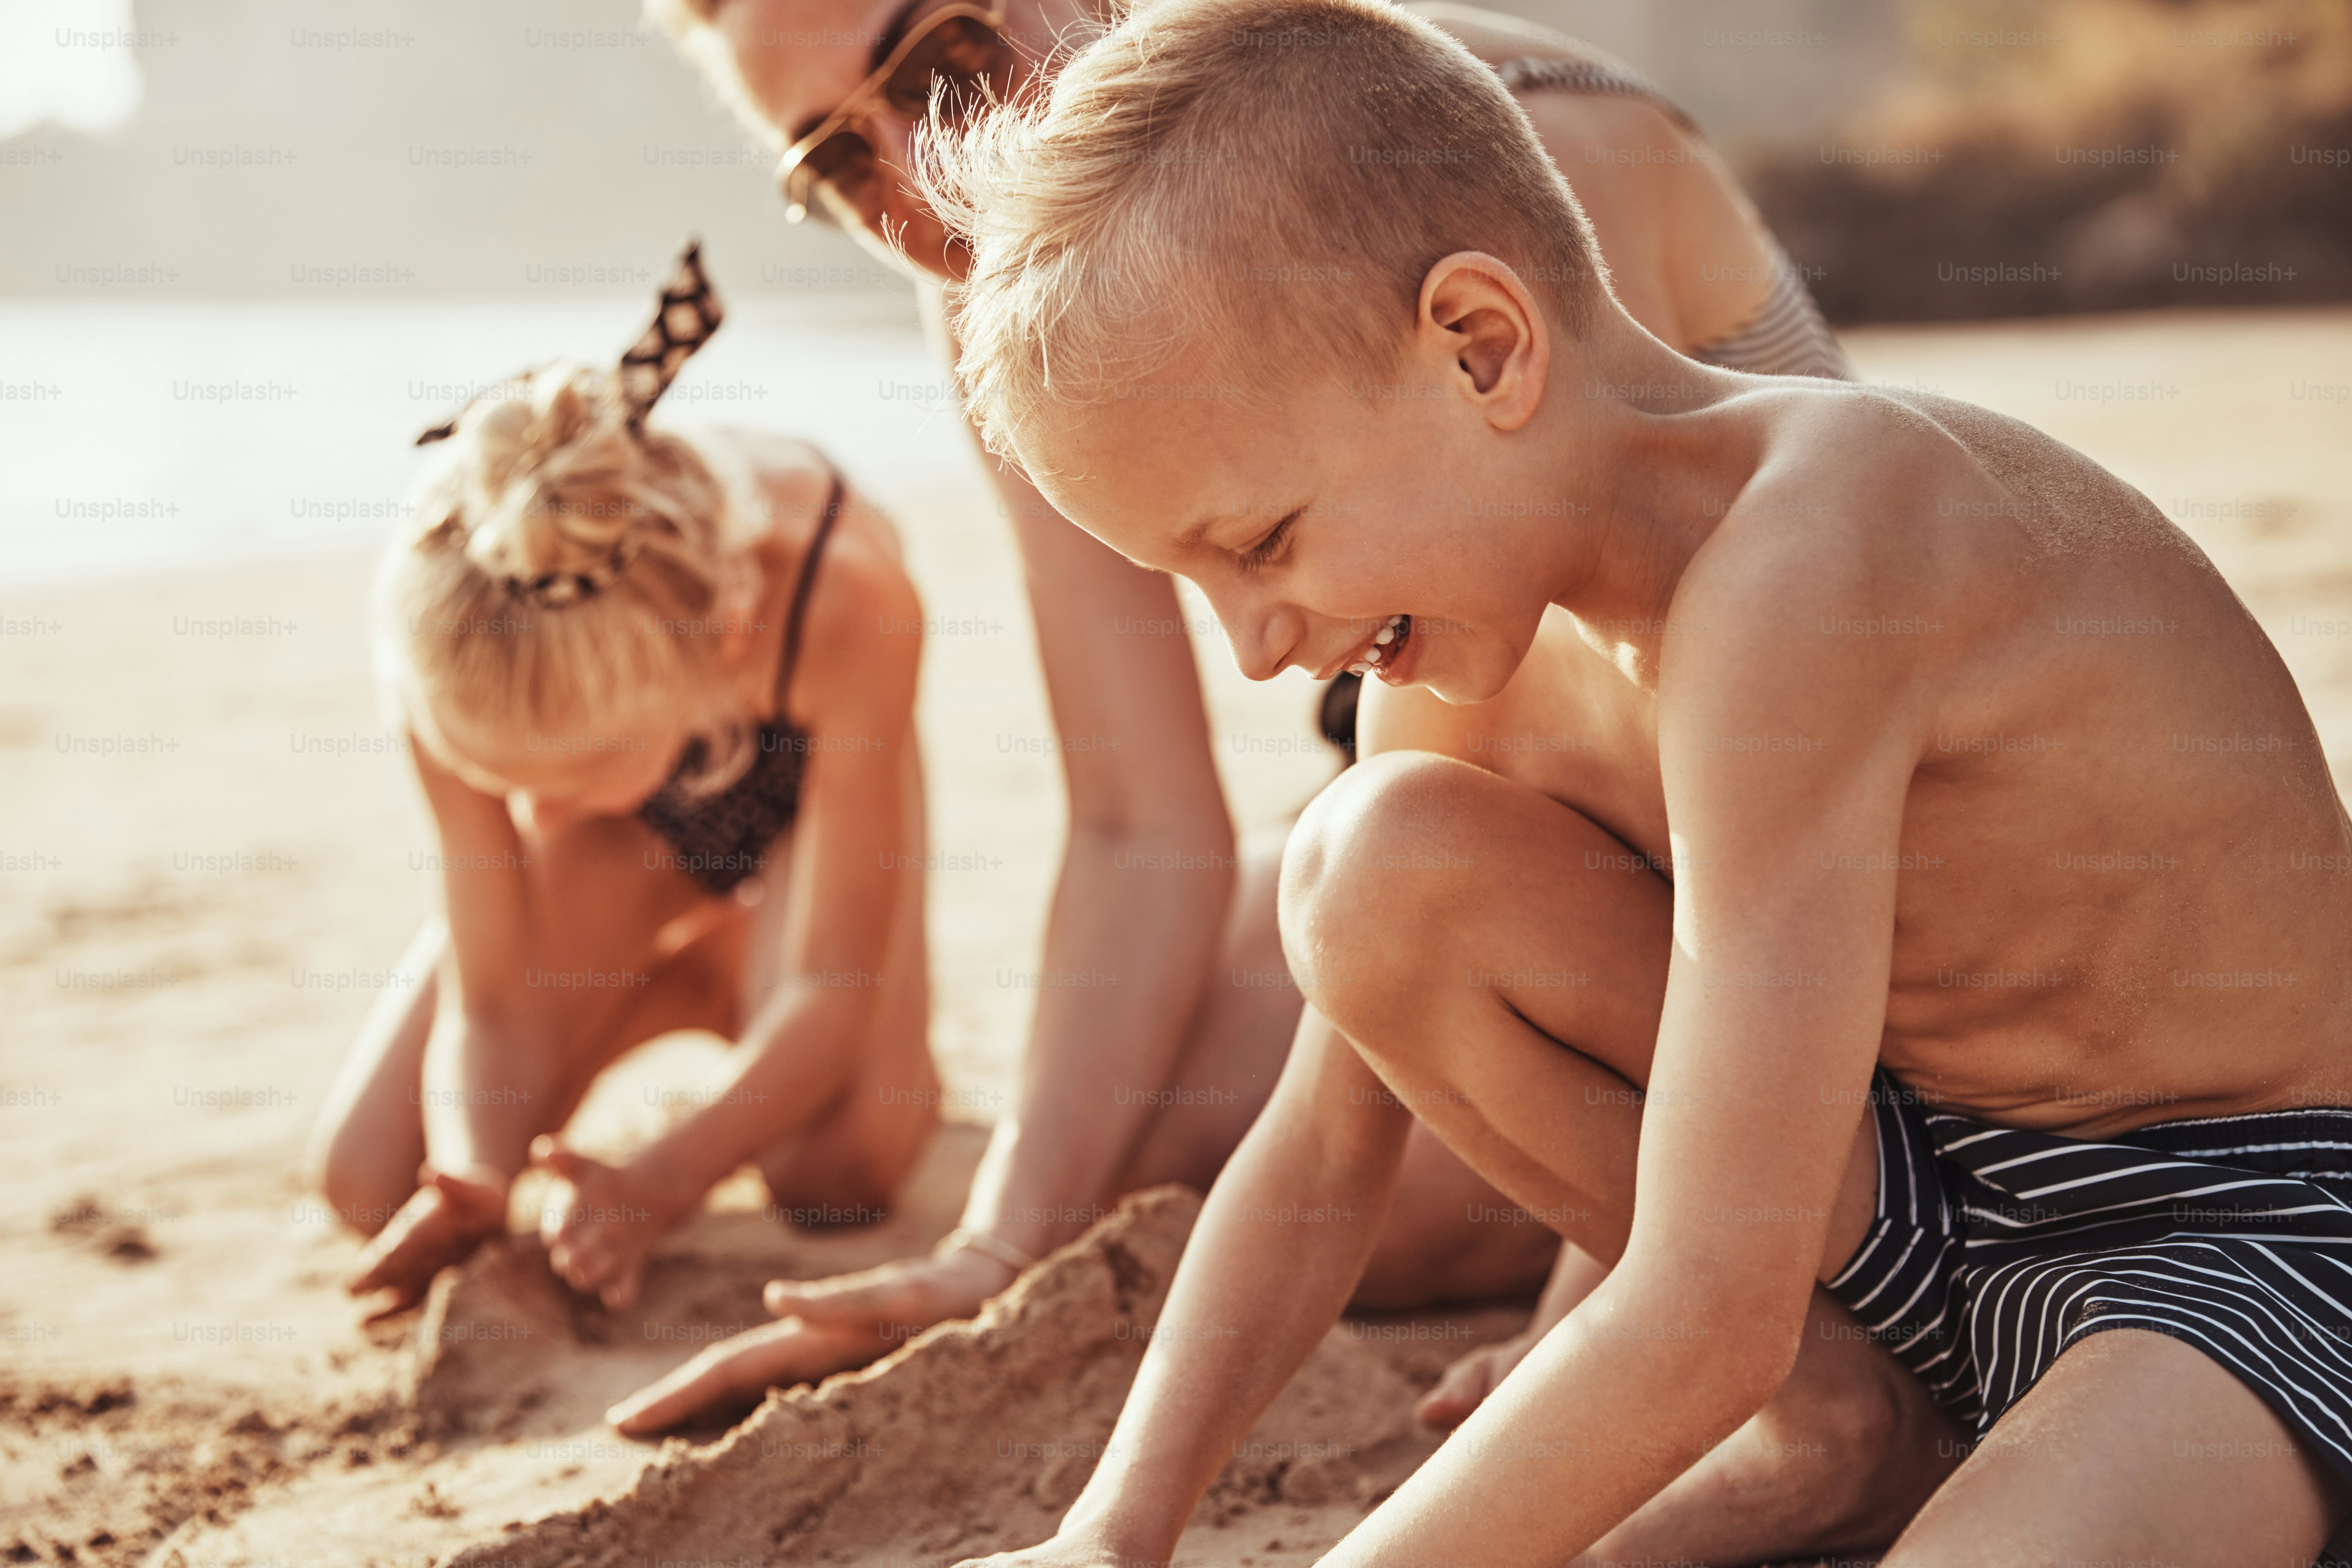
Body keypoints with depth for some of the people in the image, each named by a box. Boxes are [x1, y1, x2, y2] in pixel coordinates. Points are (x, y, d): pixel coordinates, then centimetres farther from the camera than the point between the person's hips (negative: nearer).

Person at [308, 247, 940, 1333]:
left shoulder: (842, 596, -44)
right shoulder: (453, 651, -36)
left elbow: (834, 987, -35)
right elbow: (491, 1009, -25)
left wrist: (653, 1185, -47)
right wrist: (471, 1191, -45)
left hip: (806, 791, -2)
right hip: (635, 832, 2)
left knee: (833, 1174, -28)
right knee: (369, 1180, -10)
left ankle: (731, 977, 9)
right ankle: (678, 986, 16)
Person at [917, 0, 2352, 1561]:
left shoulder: (1797, 562, -31)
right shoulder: (1472, 644, -4)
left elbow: (1701, 1324, -33)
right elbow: (1324, 1153, 6)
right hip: (1912, 1190, 9)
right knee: (1380, 865, -12)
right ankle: (1840, 1431, 3)